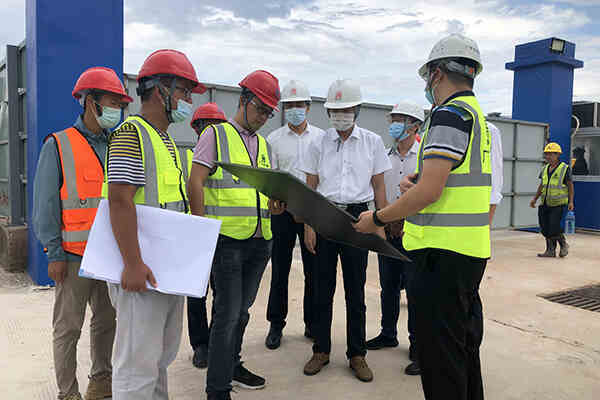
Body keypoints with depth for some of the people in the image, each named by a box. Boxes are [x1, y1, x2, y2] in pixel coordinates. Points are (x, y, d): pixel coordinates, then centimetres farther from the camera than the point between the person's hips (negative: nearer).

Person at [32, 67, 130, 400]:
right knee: (68, 328, 5)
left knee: (107, 320, 14)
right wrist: (55, 254, -10)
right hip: (74, 256, -5)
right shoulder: (58, 145, -3)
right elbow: (44, 205, -6)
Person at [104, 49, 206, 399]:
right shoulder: (131, 133, -12)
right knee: (139, 363, -1)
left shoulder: (167, 140, 18)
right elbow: (120, 200, -21)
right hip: (142, 270, -10)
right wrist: (133, 264, -25)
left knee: (163, 354, 21)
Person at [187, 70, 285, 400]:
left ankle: (232, 365, 35)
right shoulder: (216, 135, -1)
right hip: (226, 239, -6)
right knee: (227, 313, -4)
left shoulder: (264, 145, 19)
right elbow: (196, 182, -7)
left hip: (259, 240, 7)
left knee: (241, 310, 17)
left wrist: (276, 206, -2)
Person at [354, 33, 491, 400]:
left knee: (440, 350, 0)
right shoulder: (477, 114, 17)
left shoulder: (449, 113, -14)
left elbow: (429, 192, -22)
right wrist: (420, 181, 8)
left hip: (443, 251, -10)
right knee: (465, 340, 21)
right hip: (472, 249, 10)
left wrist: (377, 218, -10)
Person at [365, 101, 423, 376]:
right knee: (388, 286, 14)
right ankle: (388, 334, 30)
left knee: (414, 290, -2)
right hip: (387, 230, 6)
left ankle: (417, 346, 9)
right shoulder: (385, 157, 12)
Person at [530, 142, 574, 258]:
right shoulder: (545, 169, 11)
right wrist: (535, 198, 13)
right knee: (546, 229, 5)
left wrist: (571, 202, -10)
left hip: (558, 204, -6)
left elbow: (570, 186, -3)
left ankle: (564, 245, 18)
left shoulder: (565, 168, -5)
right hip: (545, 204, 6)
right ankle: (550, 250, 16)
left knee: (554, 229, -9)